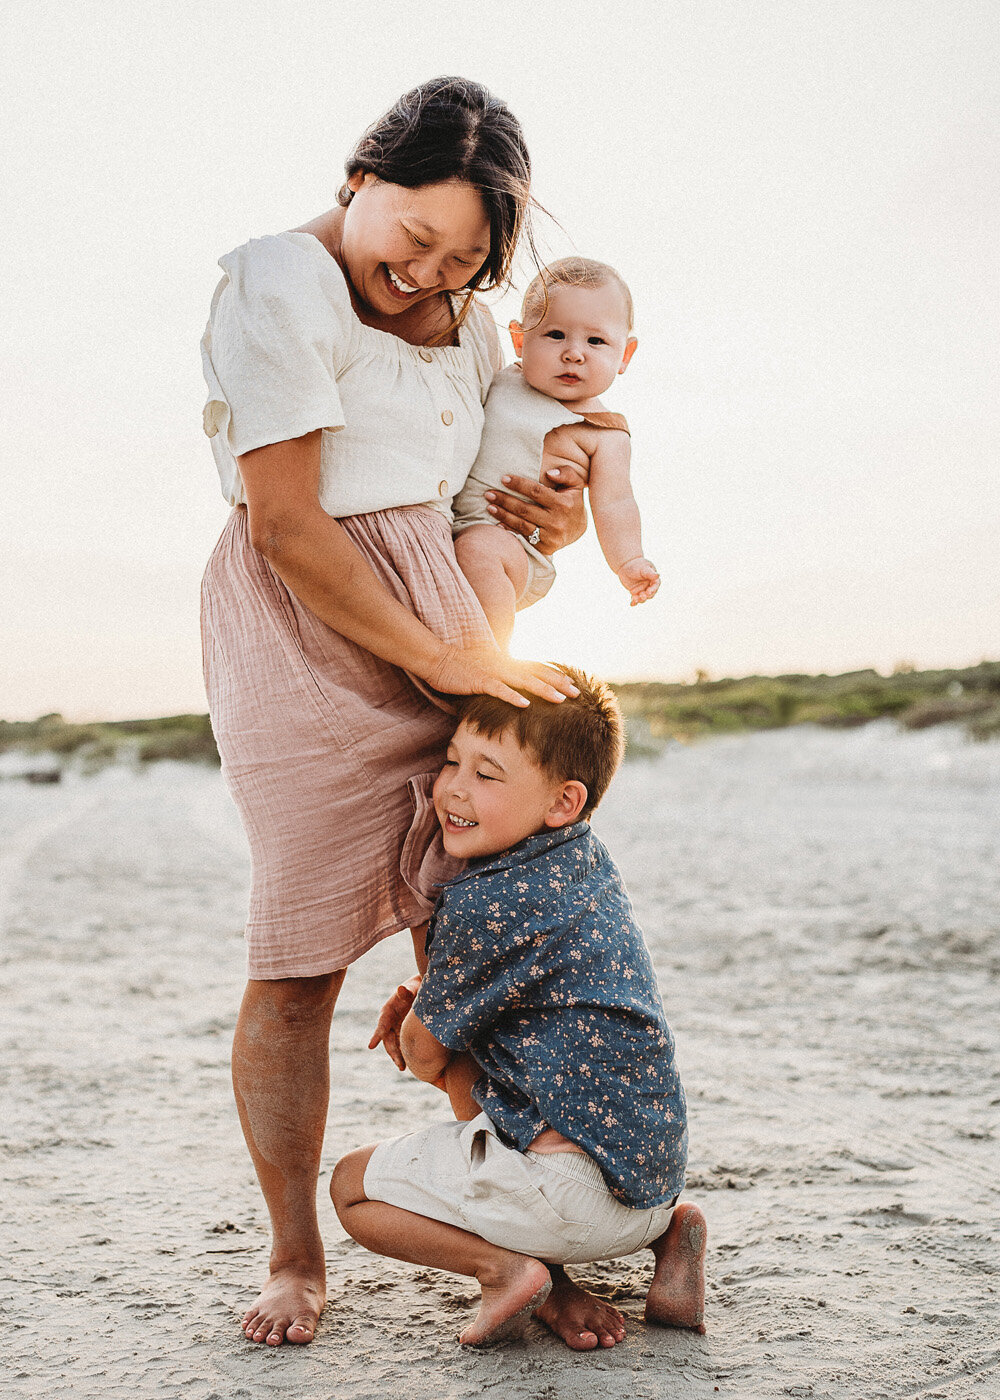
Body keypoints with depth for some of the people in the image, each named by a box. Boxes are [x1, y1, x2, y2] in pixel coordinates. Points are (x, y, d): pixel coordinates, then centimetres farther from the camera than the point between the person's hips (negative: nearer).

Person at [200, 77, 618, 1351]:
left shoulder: (462, 317, 13)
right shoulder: (281, 285, -12)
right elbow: (288, 529, -17)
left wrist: (557, 516, 6)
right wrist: (446, 659, -13)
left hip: (438, 619, 7)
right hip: (302, 631, -6)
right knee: (298, 958, -2)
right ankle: (295, 1258, 15)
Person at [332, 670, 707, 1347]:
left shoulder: (482, 903, -18)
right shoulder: (589, 861, 8)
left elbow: (424, 1054, -4)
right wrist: (421, 990, 20)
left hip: (575, 1185, -8)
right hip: (654, 1165, 8)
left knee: (354, 1183, 6)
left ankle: (503, 1265, -11)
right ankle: (667, 1232, 16)